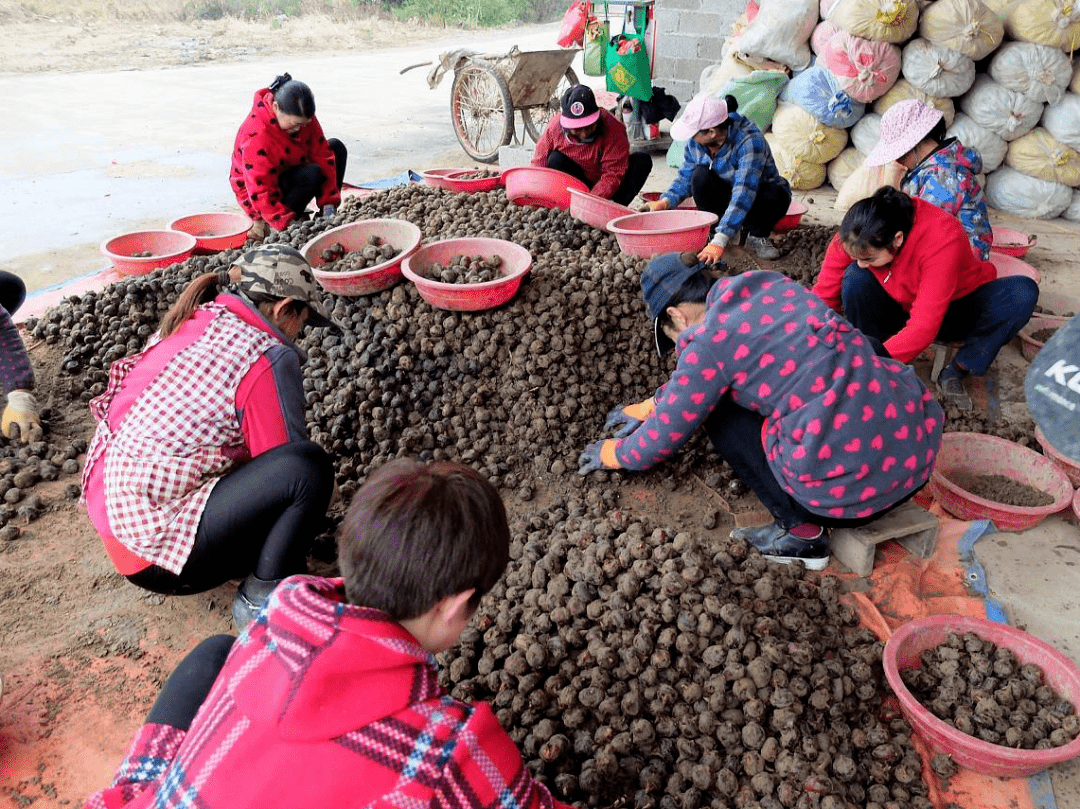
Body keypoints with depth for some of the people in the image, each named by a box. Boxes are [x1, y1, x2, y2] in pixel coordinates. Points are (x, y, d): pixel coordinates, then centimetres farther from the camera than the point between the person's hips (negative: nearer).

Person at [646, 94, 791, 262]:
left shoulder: (749, 141, -34)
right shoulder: (696, 141, -16)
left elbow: (744, 194, -43)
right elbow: (686, 176, 0)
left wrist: (719, 241, -53)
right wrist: (666, 201, -22)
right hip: (725, 194, 3)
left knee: (776, 196, -37)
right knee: (701, 175, -26)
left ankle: (757, 236, -7)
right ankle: (716, 227, -9)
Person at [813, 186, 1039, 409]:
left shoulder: (943, 239, -36)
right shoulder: (855, 236, -26)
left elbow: (924, 327, -39)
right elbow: (824, 297, -23)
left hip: (951, 313, -1)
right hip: (898, 312, 1)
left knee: (1023, 292, -29)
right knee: (855, 277, -29)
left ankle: (955, 372, -18)